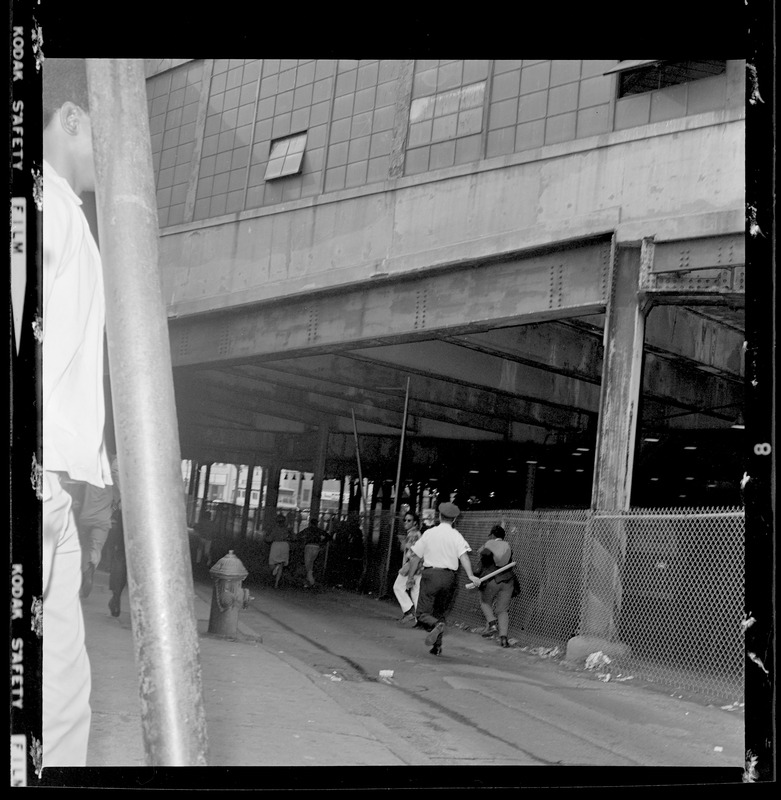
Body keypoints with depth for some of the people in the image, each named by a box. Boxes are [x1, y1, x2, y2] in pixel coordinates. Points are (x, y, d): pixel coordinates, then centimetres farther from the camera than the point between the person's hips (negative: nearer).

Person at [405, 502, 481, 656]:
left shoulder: (429, 533, 5)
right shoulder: (456, 536, 3)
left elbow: (415, 557, 7)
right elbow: (463, 556, -14)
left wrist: (410, 577, 17)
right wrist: (471, 575, -22)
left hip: (430, 574, -2)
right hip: (449, 577, 2)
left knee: (423, 613, -3)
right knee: (440, 612, 16)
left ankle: (437, 625, -33)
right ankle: (437, 646, 12)